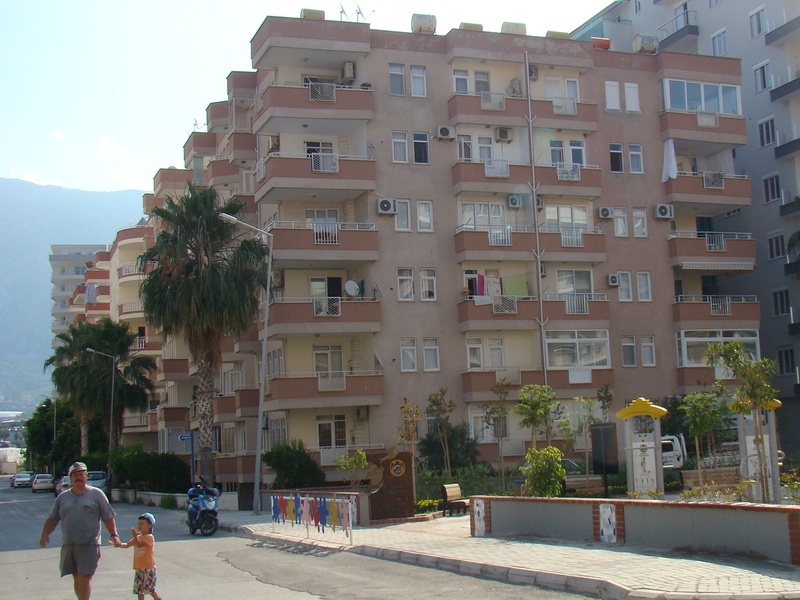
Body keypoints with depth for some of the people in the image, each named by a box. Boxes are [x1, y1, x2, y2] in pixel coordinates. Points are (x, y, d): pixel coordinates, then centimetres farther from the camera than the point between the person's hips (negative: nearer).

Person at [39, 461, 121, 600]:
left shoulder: (96, 494, 6)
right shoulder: (62, 497, 15)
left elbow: (108, 517, 4)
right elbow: (52, 519, 14)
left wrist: (114, 535, -6)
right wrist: (45, 535, -1)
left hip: (89, 545, -4)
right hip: (68, 545, 4)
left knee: (84, 578, -11)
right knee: (76, 579, 9)